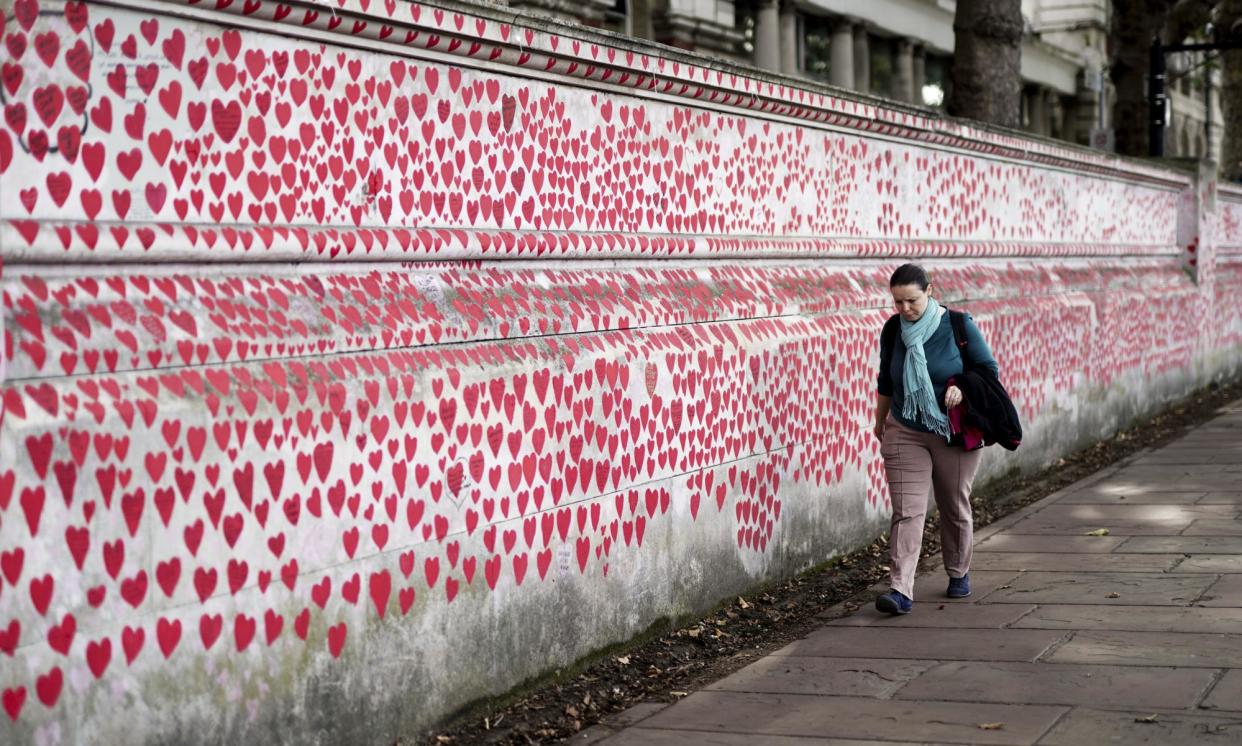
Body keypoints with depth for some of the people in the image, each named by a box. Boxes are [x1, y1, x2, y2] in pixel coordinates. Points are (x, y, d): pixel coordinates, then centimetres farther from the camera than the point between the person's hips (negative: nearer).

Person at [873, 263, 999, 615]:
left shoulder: (957, 325, -10)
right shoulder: (892, 330, -1)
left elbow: (990, 370, -3)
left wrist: (963, 387, -22)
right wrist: (880, 422, 22)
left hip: (955, 434, -1)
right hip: (905, 434, 1)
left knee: (955, 507, 12)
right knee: (907, 511, -9)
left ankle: (959, 574, 33)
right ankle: (901, 590, -16)